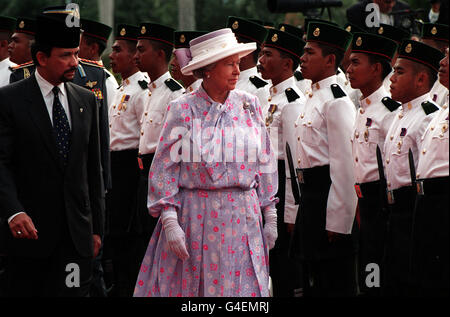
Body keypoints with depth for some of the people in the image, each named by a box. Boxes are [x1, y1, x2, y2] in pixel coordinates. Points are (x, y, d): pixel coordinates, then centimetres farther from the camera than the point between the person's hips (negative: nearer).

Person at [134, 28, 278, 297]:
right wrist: (169, 220, -10)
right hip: (195, 218, -3)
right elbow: (165, 169, -3)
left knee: (243, 286, 1)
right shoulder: (183, 110, -3)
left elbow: (265, 163, 12)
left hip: (243, 217, 3)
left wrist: (270, 214, 9)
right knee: (190, 287, 1)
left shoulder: (249, 105, 7)